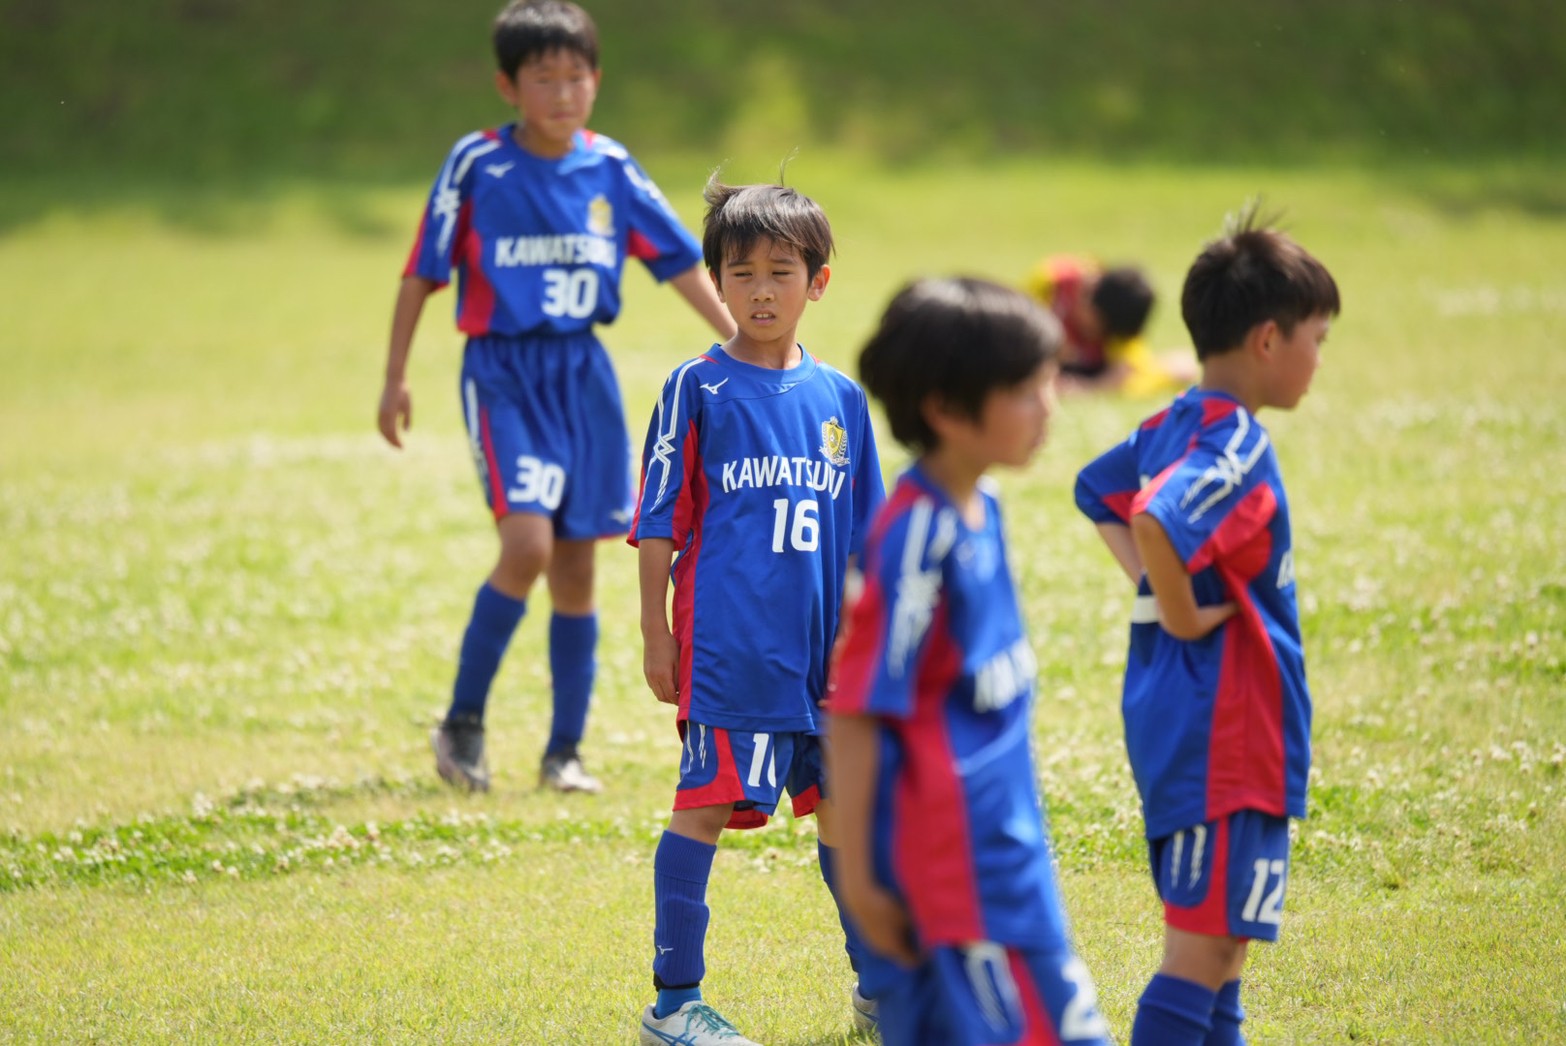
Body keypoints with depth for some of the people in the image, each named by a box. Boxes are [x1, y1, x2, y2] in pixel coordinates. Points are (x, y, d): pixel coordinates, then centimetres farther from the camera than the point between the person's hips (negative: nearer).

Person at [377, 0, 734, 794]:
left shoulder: (610, 168, 3)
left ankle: (564, 751, 15)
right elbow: (423, 272, 0)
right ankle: (462, 721, -4)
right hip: (503, 371, -4)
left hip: (583, 373, 4)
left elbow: (679, 260, 10)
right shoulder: (477, 164, -7)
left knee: (575, 566, 5)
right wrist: (394, 377, -1)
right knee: (528, 543, -20)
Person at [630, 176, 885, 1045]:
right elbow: (659, 521, -2)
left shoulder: (840, 398, 9)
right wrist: (655, 632, -6)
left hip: (826, 647, 5)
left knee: (845, 804, 12)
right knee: (706, 805, -6)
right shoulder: (697, 389, -3)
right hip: (727, 641, -5)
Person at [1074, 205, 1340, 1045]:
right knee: (1204, 950, -8)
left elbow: (1098, 490, 25)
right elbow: (1154, 520, -36)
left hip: (1176, 718, 10)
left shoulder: (1174, 425, 9)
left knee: (1218, 939, 19)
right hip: (1225, 731, -10)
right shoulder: (1237, 446, -19)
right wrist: (1182, 614, -21)